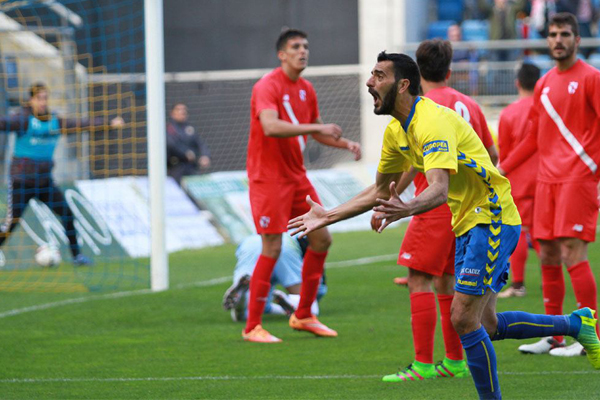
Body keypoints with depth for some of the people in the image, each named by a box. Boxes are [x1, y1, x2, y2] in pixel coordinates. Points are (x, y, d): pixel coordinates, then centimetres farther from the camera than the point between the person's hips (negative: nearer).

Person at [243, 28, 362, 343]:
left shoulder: (306, 90, 10)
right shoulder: (268, 86, -16)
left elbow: (315, 131, 23)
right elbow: (271, 126, -33)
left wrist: (345, 144, 7)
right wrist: (317, 127, -36)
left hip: (296, 176, 8)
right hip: (268, 178, -8)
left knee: (321, 239, 7)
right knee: (272, 249, -10)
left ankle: (303, 316, 19)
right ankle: (252, 327, -1)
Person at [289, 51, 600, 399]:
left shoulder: (433, 122, -23)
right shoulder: (397, 132, 6)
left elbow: (439, 189, -37)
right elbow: (381, 192, 18)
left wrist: (406, 210, -56)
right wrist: (328, 217, 15)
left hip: (492, 219, -10)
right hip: (468, 224, 10)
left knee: (464, 319, -15)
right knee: (485, 324, 11)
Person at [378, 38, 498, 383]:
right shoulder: (468, 105, 12)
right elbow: (493, 155, 18)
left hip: (436, 203, -8)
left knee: (420, 279, -7)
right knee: (446, 280, 15)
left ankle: (423, 364, -12)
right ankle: (455, 361, 16)